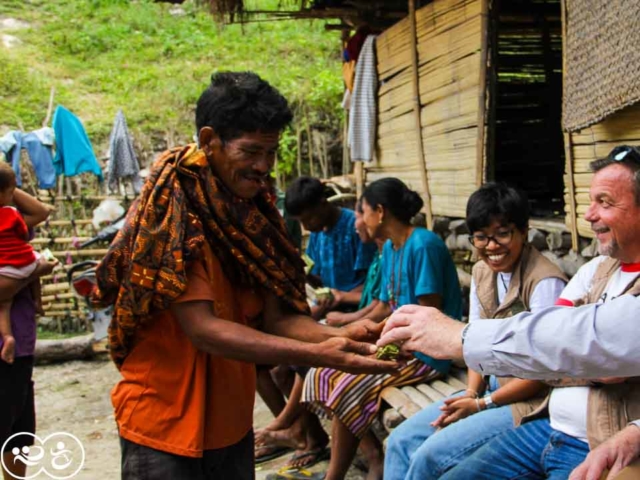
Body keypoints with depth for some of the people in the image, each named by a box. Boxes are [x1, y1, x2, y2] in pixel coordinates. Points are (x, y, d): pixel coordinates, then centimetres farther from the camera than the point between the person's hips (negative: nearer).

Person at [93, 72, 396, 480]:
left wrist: (338, 337, -19)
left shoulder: (252, 212, 3)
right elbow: (203, 330, -24)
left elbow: (274, 317, 0)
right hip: (166, 424, -6)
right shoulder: (171, 215, -19)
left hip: (230, 422, 7)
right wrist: (318, 355, -30)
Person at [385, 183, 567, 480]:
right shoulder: (482, 272, 6)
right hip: (493, 386, 8)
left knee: (430, 455, -20)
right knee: (401, 441, -1)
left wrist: (482, 404, -16)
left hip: (532, 400, -8)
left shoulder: (544, 282, -21)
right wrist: (471, 393, -6)